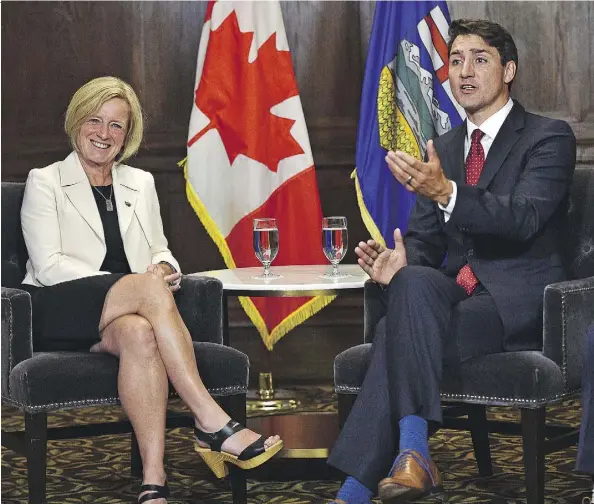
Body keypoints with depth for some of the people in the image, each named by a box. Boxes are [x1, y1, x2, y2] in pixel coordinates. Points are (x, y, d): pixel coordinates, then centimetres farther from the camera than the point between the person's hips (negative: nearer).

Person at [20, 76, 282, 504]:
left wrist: (163, 269, -6)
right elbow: (49, 266, -5)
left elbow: (161, 253, 22)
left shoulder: (141, 184, 23)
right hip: (62, 315, -3)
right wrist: (144, 283, -16)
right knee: (148, 287, -35)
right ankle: (213, 424, -39)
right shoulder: (45, 183, 8)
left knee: (139, 333, -37)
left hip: (125, 314, 3)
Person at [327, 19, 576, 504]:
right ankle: (412, 455, -38)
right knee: (413, 280, -32)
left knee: (398, 336, -30)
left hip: (518, 301, -5)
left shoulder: (549, 137, -1)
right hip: (456, 294, 5)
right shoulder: (442, 149, 19)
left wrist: (447, 193, -34)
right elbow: (424, 238, 15)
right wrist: (400, 259, -11)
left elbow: (523, 219, -18)